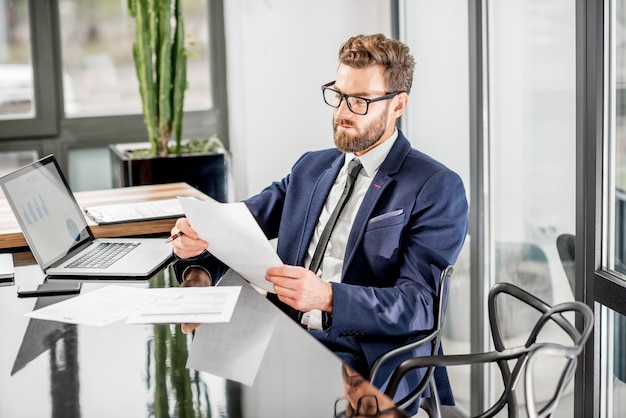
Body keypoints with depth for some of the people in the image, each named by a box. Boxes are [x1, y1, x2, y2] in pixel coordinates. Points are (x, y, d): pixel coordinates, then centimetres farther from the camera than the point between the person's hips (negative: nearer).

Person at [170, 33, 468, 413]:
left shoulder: (438, 189, -2)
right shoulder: (311, 168, 19)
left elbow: (418, 305, -12)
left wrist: (328, 297, -28)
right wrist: (199, 239, -9)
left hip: (363, 359, -5)